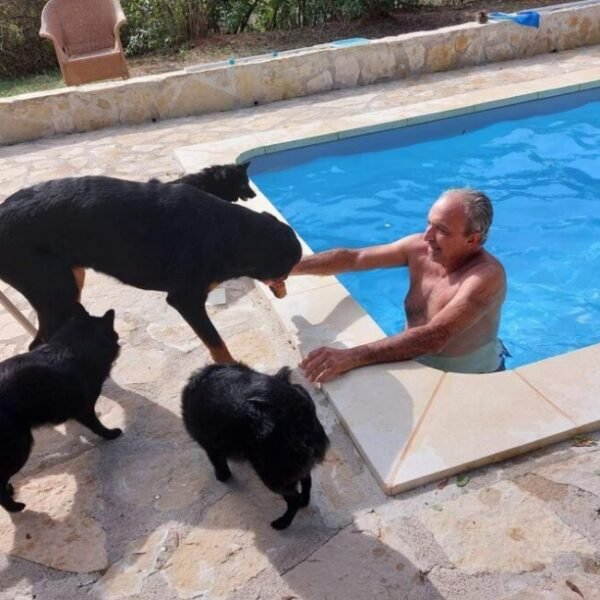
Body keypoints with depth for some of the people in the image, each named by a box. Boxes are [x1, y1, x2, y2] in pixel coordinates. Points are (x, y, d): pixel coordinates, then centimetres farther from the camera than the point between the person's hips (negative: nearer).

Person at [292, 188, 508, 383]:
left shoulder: (486, 276, -30)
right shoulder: (420, 248, -12)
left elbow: (434, 337, -41)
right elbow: (351, 258, -7)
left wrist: (353, 357, -50)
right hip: (417, 366, 5)